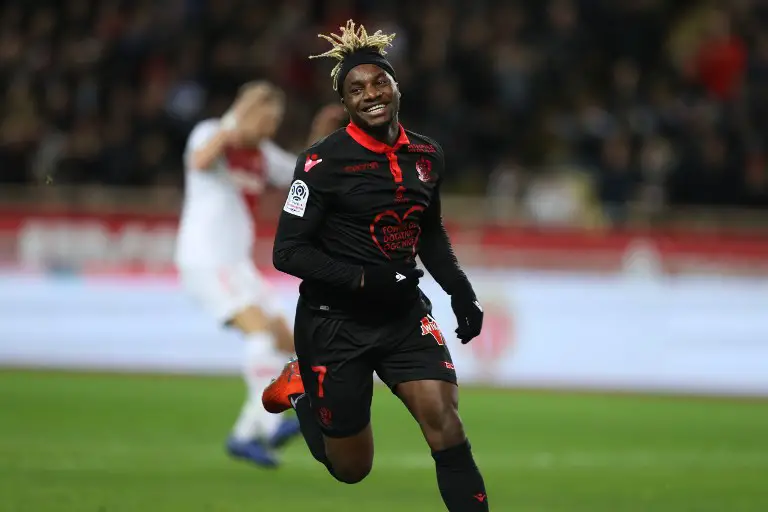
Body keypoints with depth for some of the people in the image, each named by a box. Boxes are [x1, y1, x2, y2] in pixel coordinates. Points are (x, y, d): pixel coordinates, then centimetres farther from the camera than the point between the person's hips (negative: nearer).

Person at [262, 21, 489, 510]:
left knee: (443, 416, -20)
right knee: (351, 469, 9)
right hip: (337, 322, -4)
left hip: (405, 314, 4)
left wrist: (461, 290, 2)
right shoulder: (324, 161, -16)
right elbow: (288, 252, -15)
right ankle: (301, 384, 38)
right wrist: (363, 278, -26)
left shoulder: (427, 155, 1)